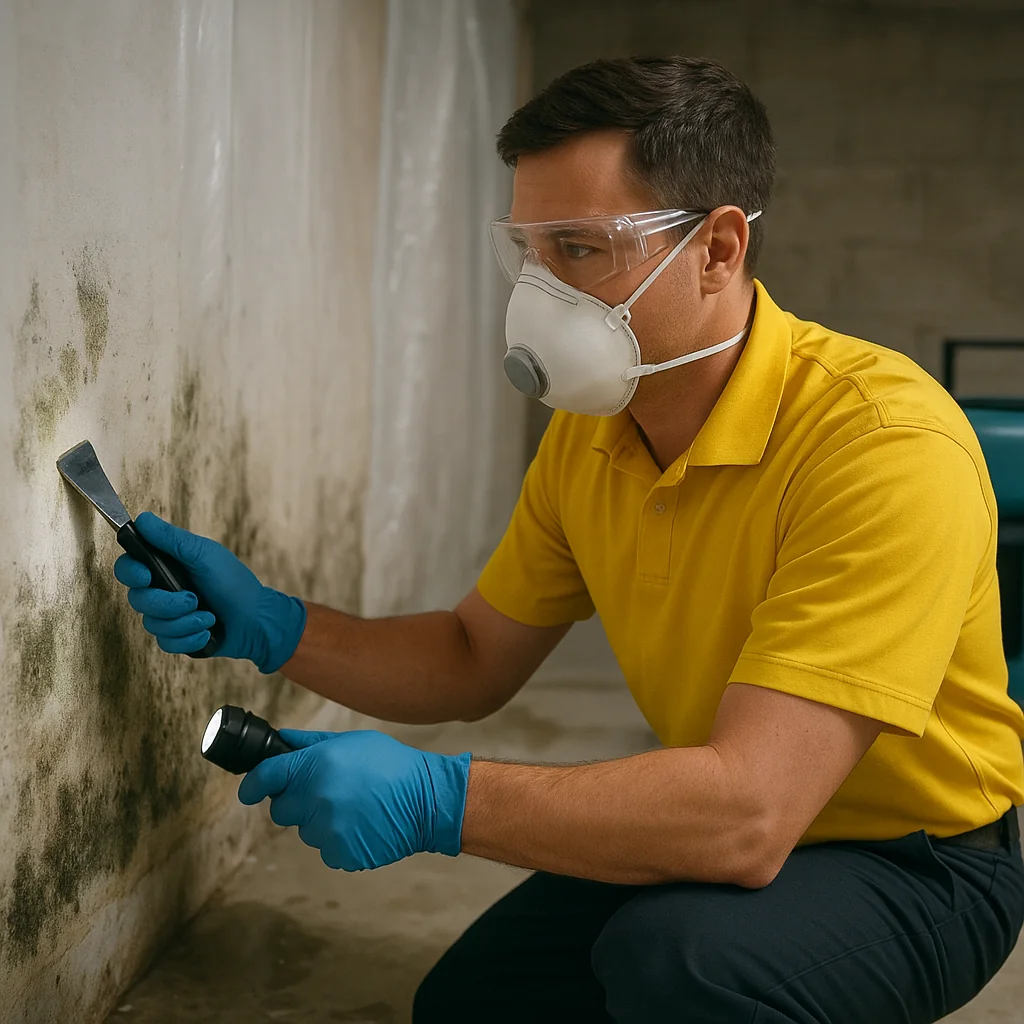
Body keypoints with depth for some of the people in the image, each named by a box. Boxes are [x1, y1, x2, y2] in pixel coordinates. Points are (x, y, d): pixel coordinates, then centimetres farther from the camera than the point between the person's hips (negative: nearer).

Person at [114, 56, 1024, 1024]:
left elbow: (748, 813, -37)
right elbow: (475, 661, 8)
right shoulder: (588, 432, -3)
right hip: (722, 828, 7)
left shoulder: (885, 440, -30)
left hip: (919, 862, -7)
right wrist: (270, 627, -7)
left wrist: (432, 798, -38)